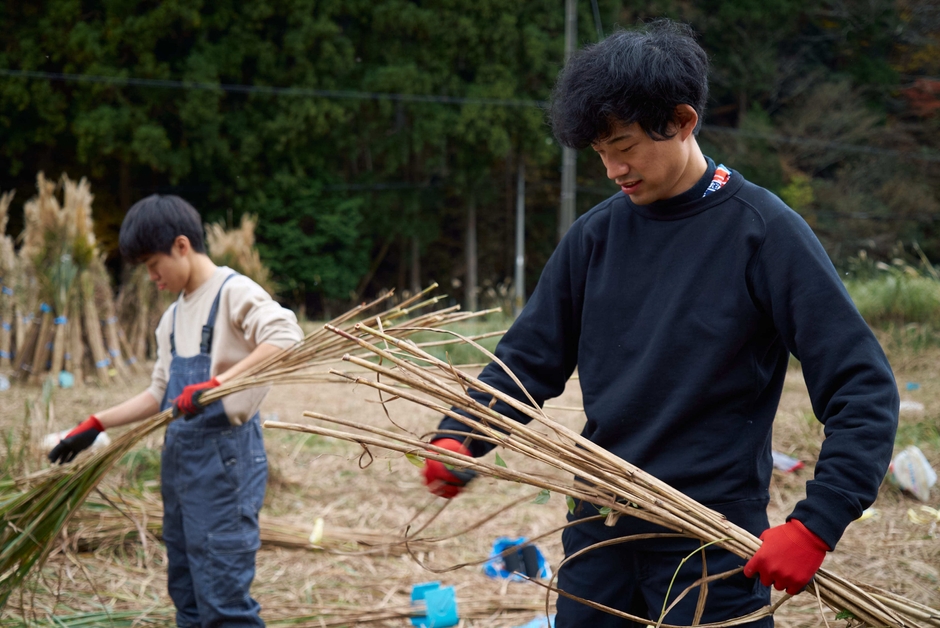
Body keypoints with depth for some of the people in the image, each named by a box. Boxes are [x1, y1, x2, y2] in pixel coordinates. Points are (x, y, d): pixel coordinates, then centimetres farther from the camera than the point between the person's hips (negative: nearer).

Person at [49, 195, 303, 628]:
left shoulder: (234, 292, -10)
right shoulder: (173, 317, 17)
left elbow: (285, 337, -27)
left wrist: (217, 385, -35)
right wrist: (95, 425, 14)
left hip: (224, 456, -9)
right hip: (179, 458, 9)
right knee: (186, 593, 13)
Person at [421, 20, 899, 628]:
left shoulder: (764, 230, -10)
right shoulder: (596, 235, 4)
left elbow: (866, 391, -12)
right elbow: (530, 356, 8)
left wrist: (815, 525, -21)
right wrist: (458, 439, -9)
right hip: (600, 532, 5)